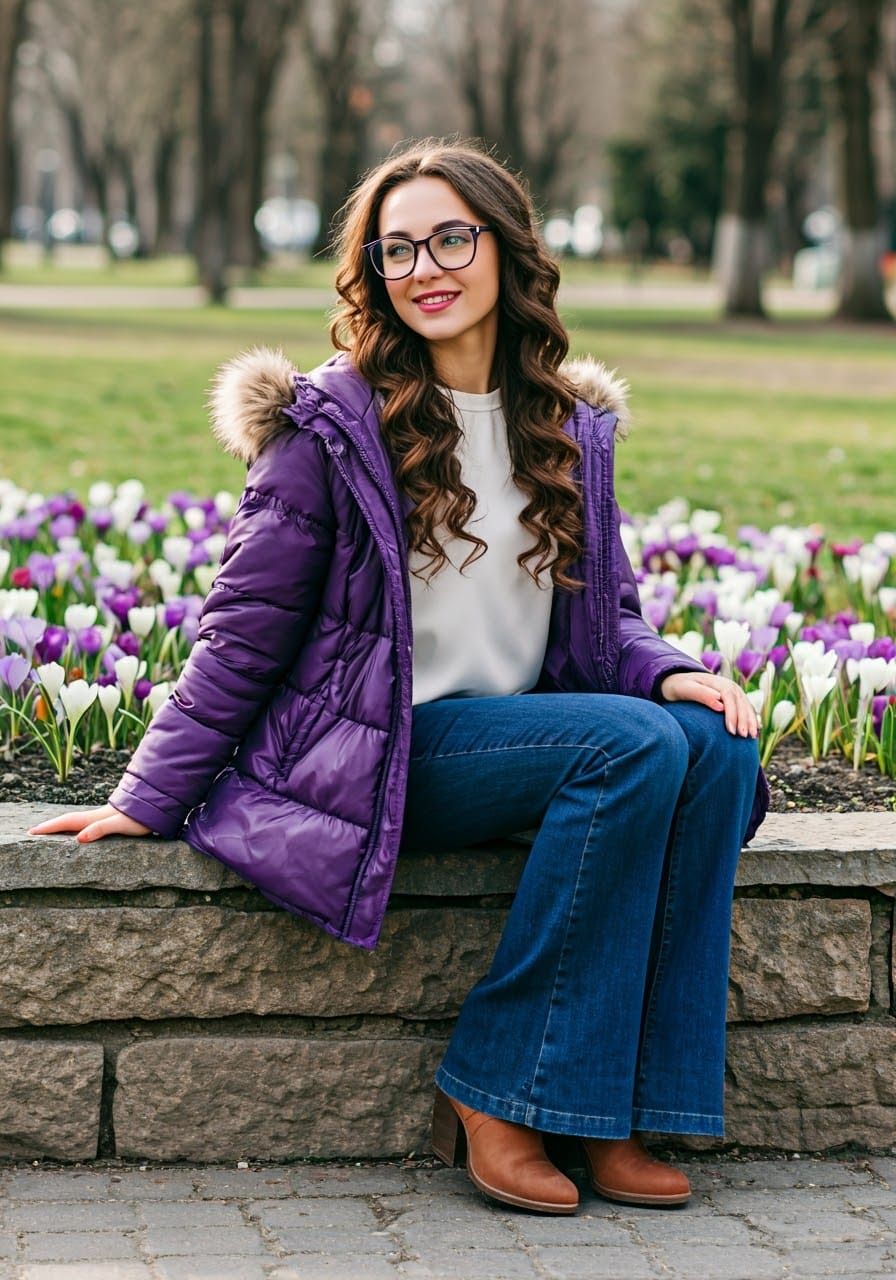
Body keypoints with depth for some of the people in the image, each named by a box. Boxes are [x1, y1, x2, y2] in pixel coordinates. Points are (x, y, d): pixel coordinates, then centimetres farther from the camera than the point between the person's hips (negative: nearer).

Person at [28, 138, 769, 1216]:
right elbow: (243, 628, -2)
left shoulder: (570, 426, 12)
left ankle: (613, 1105, -20)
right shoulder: (335, 425, -3)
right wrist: (152, 796, -6)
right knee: (635, 745, -28)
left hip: (516, 736, 6)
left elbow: (607, 610, 17)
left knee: (714, 743, -23)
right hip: (374, 752, -5)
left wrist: (670, 673, -5)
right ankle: (493, 1096, -21)